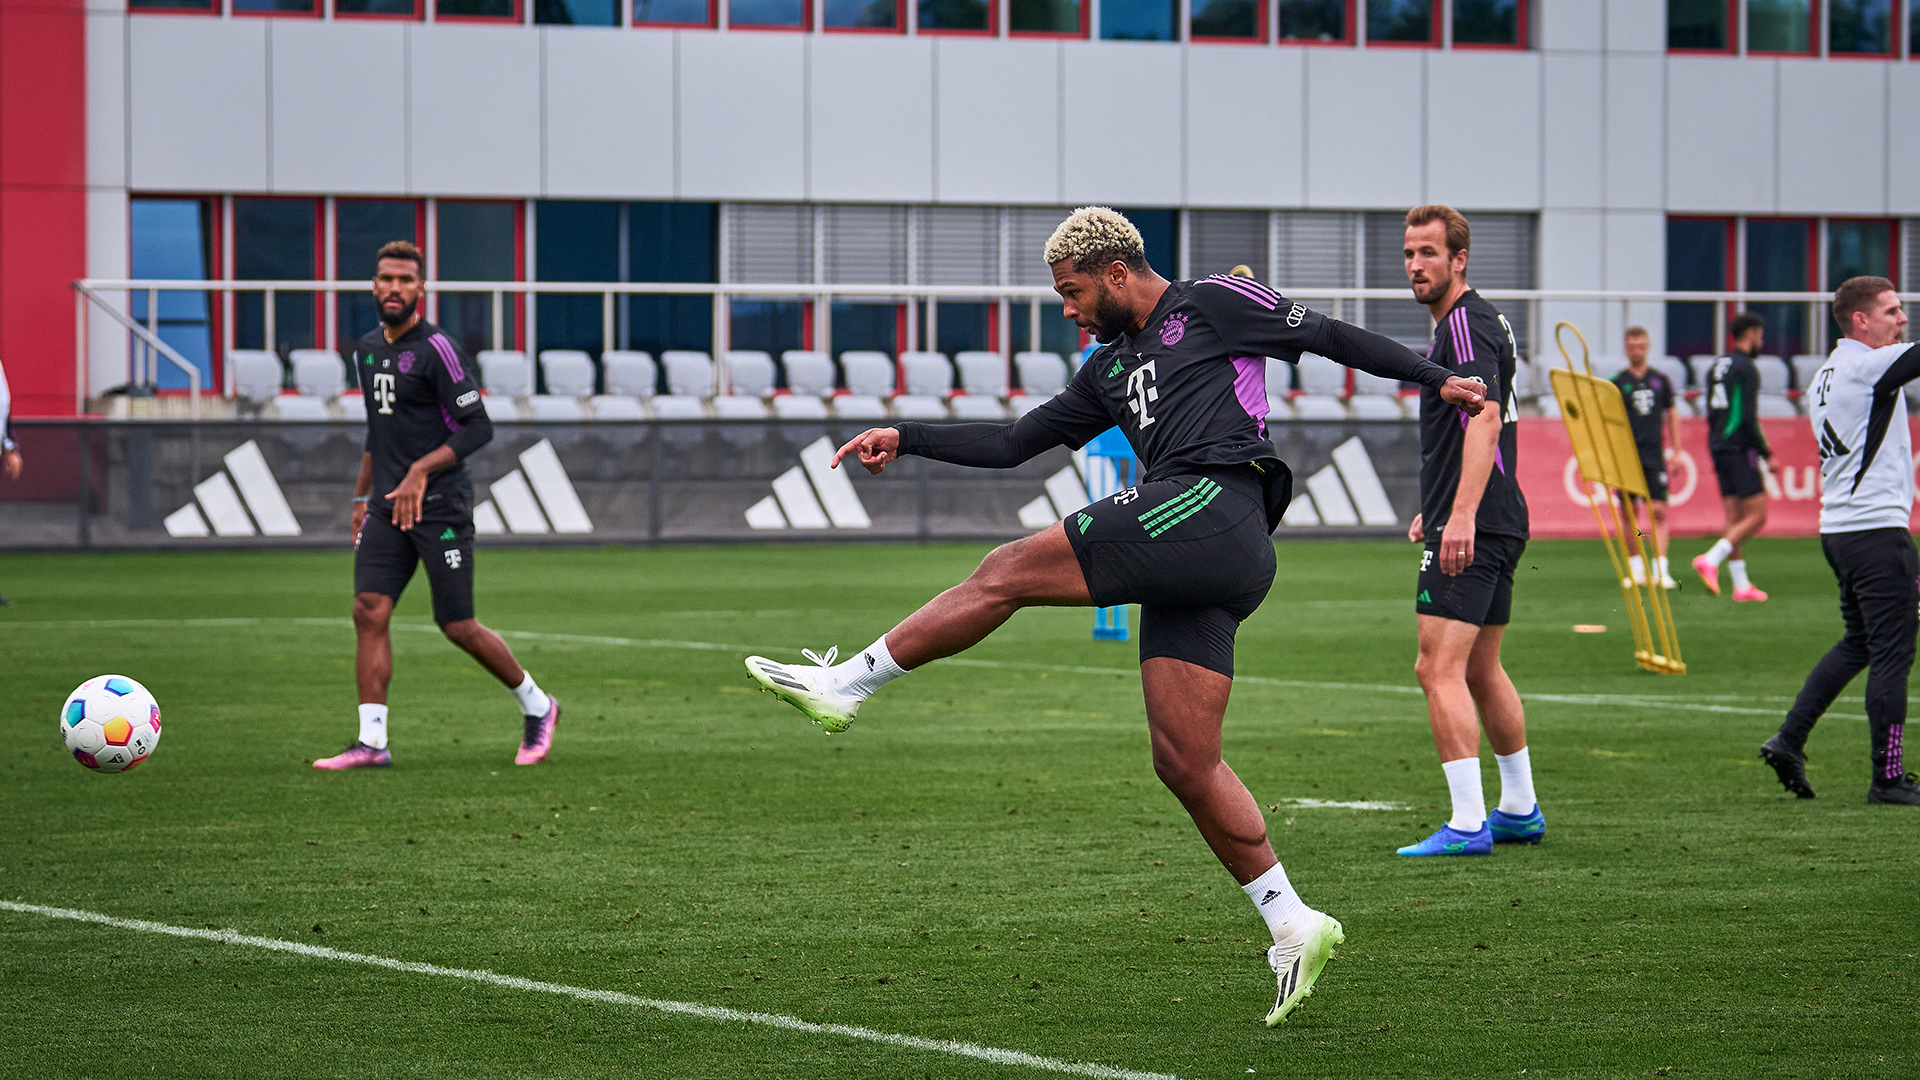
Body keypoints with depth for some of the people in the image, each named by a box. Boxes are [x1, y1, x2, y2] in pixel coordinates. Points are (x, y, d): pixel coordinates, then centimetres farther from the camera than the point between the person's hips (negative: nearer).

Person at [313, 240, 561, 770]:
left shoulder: (436, 349, -11)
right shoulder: (367, 350, 14)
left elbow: (477, 427, -14)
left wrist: (421, 471, -22)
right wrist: (361, 497, 24)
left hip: (440, 505, -7)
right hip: (388, 505, 7)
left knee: (458, 626, -2)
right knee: (369, 611, -8)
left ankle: (537, 707, 19)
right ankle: (371, 741, -7)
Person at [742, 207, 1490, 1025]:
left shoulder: (1213, 305, 9)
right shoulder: (1112, 372, 30)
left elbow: (1327, 336, 10)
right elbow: (1011, 444, 31)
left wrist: (1436, 379, 7)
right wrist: (905, 439, 24)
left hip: (1212, 509, -9)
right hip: (1189, 567, 9)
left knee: (1009, 572, -8)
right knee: (1184, 765, 2)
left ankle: (844, 685, -1)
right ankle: (1294, 927, 4)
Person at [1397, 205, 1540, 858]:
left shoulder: (1465, 324, -13)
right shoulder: (1479, 321, 19)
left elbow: (1486, 418, -26)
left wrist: (1461, 515, -35)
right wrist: (1435, 507, 35)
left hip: (1472, 531, -11)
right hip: (1498, 523, 11)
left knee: (1439, 668, -14)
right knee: (1480, 671, 18)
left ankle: (1467, 824, -18)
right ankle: (1520, 810, 26)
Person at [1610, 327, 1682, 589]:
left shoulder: (1660, 380, 9)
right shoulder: (1618, 383, 3)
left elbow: (1672, 415, 15)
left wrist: (1675, 451, 10)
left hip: (1654, 454, 0)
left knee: (1658, 511, -9)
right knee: (1628, 513, 4)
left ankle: (1661, 570, -13)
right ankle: (1636, 569, 15)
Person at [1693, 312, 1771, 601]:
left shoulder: (1717, 367, 15)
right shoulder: (1745, 368, -12)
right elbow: (1748, 418, -18)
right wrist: (1766, 453, -11)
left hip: (1719, 448, 9)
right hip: (1740, 450, -9)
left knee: (1735, 518, 8)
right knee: (1756, 515, -7)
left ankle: (1741, 585, 8)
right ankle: (1711, 560, -20)